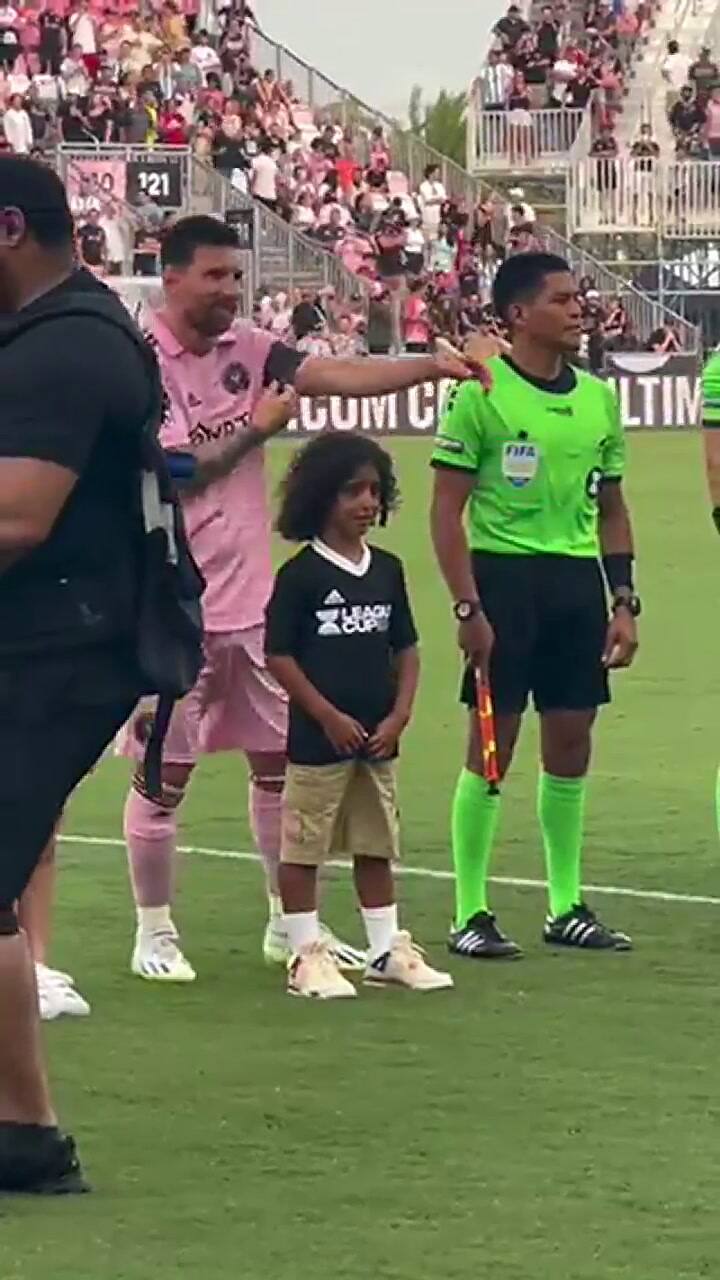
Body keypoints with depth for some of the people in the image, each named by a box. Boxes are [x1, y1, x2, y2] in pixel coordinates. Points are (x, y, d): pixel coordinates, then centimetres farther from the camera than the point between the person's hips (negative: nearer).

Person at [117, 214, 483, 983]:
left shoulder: (248, 350, 4)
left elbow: (337, 375, -9)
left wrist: (431, 365, -21)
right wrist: (254, 429, -18)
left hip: (252, 600, 6)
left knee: (280, 759, 11)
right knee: (164, 773, 2)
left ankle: (289, 923, 22)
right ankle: (153, 933, 13)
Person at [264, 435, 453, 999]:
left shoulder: (387, 570, 7)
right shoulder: (300, 575, -10)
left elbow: (405, 648, 11)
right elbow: (279, 655, -11)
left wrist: (399, 715, -2)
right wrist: (330, 717, -13)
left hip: (378, 740, 6)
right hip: (318, 738, -6)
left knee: (376, 847, 14)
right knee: (303, 847, 1)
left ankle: (388, 950, 21)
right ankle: (307, 955, 7)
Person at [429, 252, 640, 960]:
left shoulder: (597, 398, 11)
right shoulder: (480, 394, -8)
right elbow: (446, 510, -8)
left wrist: (624, 601, 11)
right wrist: (467, 607, -13)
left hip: (579, 582, 6)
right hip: (505, 576, -6)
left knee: (571, 742, 9)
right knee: (493, 742, -3)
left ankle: (567, 906, 19)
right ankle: (470, 914, 4)